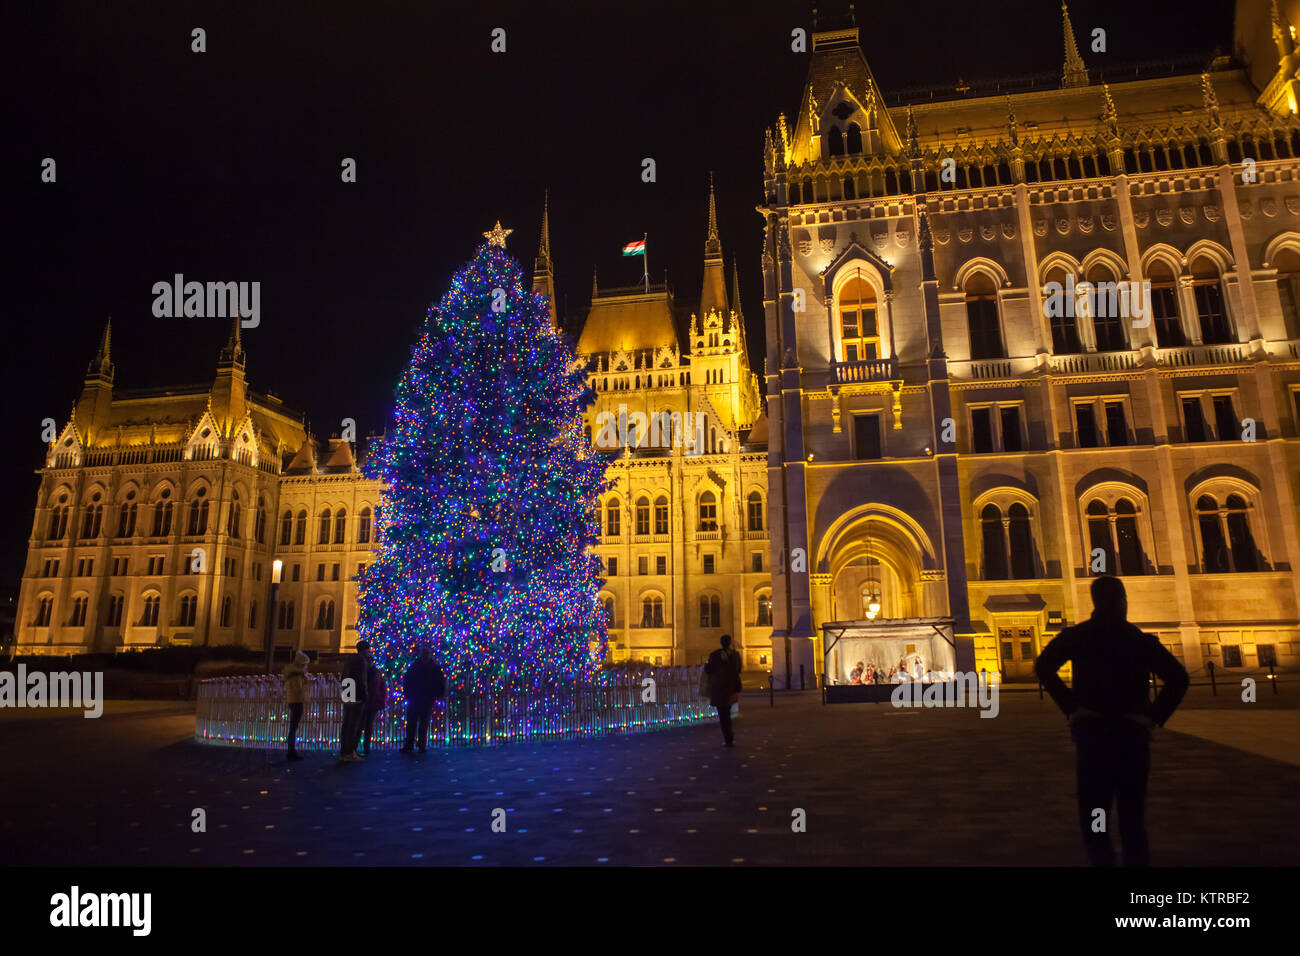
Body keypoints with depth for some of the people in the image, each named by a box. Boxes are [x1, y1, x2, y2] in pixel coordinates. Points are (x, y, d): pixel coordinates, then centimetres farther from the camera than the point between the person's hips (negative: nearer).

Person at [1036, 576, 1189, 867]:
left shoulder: (1076, 636, 1)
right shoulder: (1142, 640, 4)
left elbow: (1043, 666, -11)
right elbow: (1178, 679, -6)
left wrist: (1070, 707, -6)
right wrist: (1154, 716, -1)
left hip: (1092, 732, -1)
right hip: (1132, 733, 2)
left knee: (1093, 815, 7)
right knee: (1132, 817, 14)